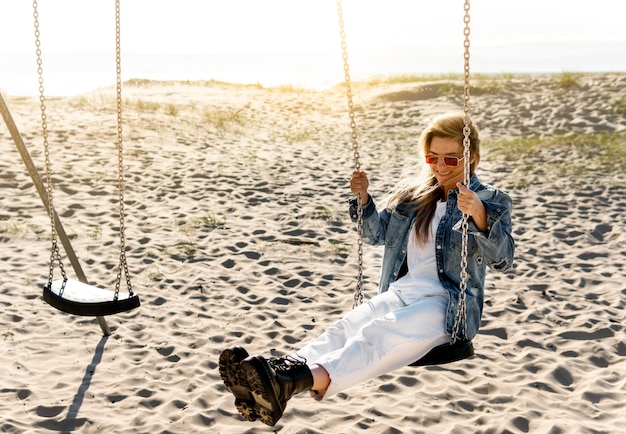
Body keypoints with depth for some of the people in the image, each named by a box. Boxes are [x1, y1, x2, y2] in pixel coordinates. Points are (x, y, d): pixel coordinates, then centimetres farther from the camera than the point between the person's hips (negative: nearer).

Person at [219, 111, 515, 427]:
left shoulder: (491, 201, 2)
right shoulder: (412, 194, 19)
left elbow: (502, 259, -14)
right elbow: (377, 234, 26)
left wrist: (479, 215, -33)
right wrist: (363, 198, 8)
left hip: (446, 306, -5)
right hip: (400, 292, 6)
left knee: (378, 335, -34)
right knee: (345, 328, -25)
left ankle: (300, 381, -58)